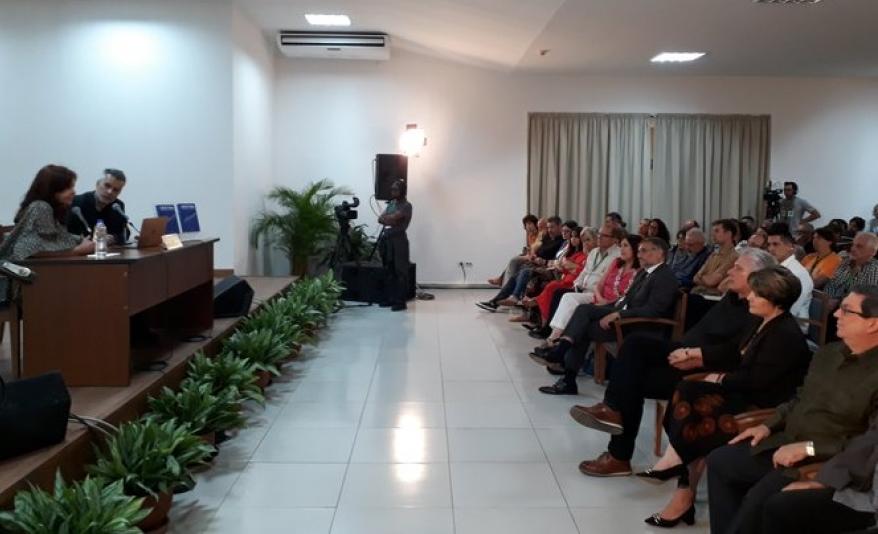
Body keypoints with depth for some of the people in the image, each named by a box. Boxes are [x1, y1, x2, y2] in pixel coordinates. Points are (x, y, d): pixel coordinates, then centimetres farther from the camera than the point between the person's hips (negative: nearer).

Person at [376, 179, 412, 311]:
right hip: (387, 239, 8)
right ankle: (390, 299, 18)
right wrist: (389, 221, -10)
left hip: (399, 240, -8)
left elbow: (391, 218, -18)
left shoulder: (406, 206, -9)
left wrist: (385, 218, 2)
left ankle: (401, 302, -5)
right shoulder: (391, 203, 16)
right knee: (388, 271, 11)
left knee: (400, 272, -5)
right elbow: (380, 219, 8)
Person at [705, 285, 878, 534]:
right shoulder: (828, 352, 10)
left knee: (759, 499, -27)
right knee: (719, 461, 3)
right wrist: (768, 426, 9)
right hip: (784, 443, 9)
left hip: (824, 462, -8)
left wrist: (808, 448, -22)